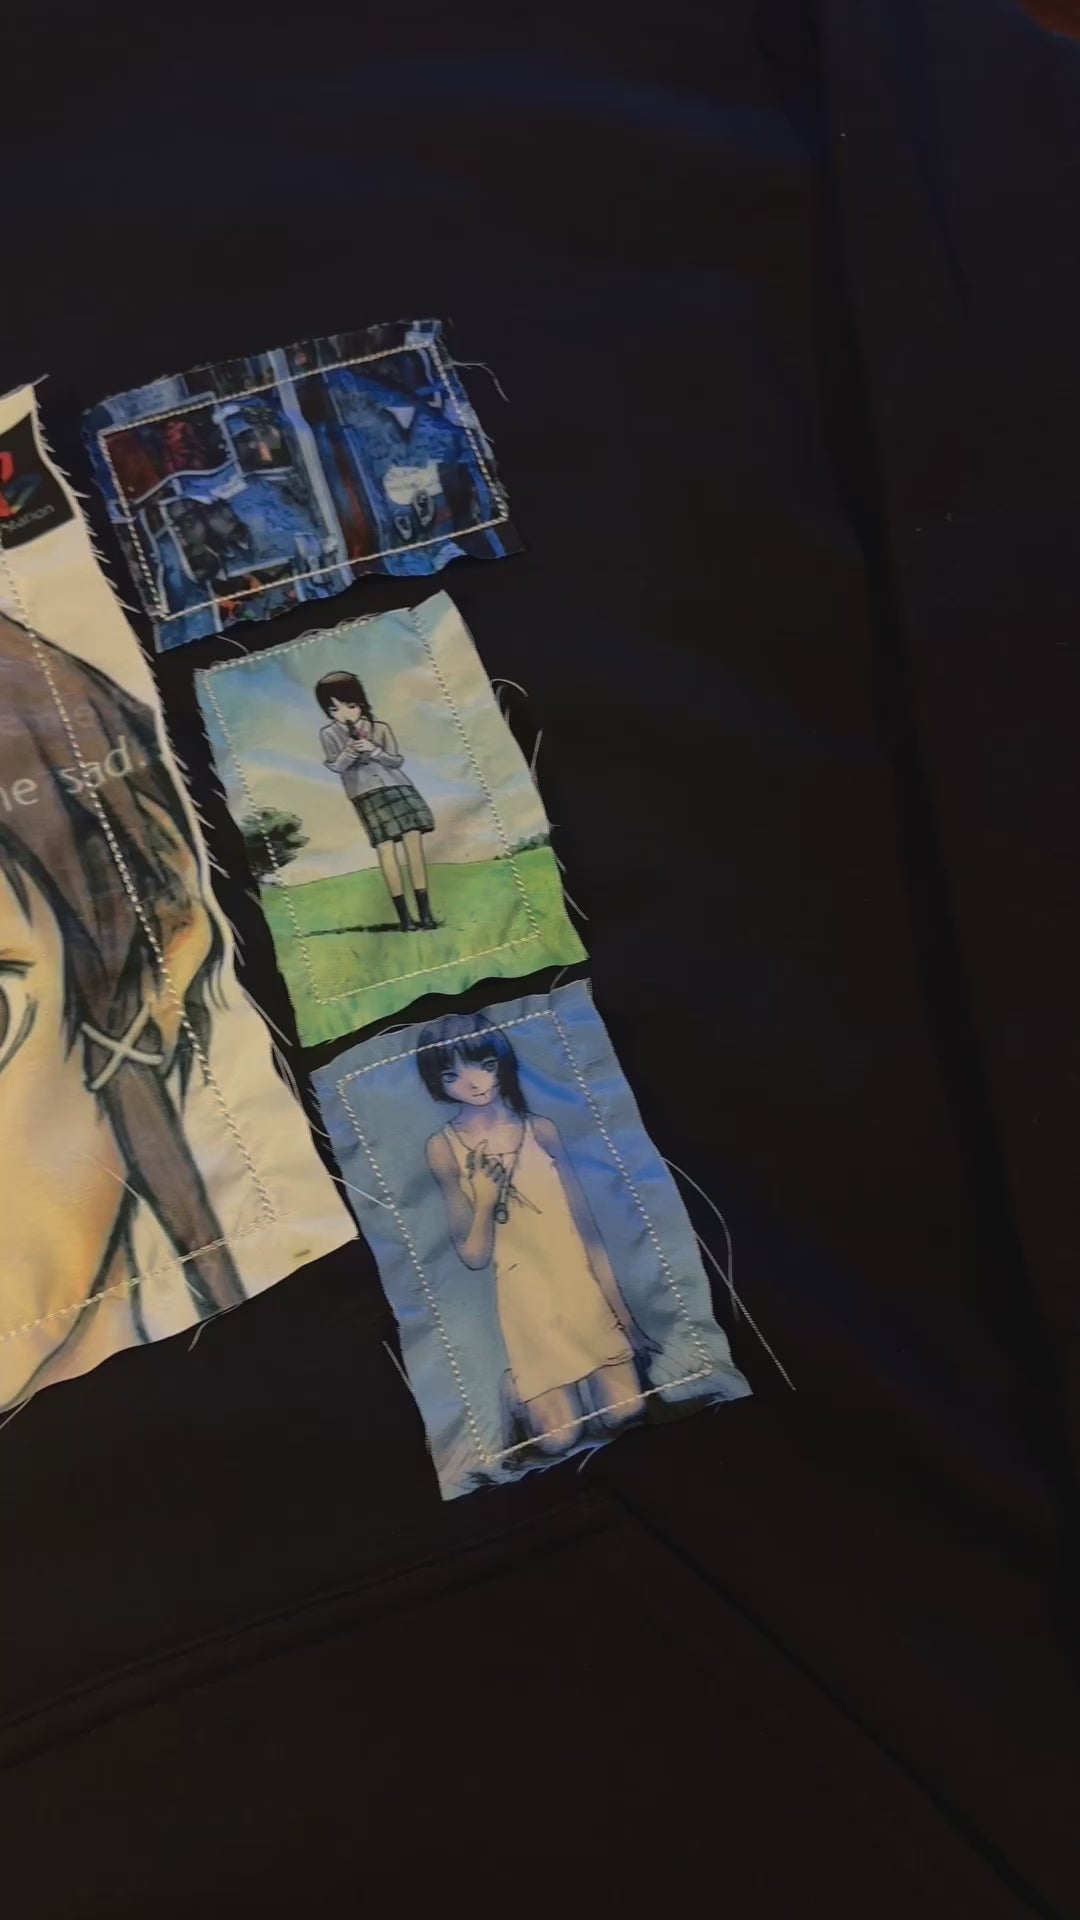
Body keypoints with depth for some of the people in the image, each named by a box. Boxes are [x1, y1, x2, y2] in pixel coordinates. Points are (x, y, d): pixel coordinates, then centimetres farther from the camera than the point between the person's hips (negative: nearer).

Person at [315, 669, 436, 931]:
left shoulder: (380, 728, 6)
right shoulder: (329, 735, 4)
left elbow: (397, 761, 3)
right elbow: (335, 766, 0)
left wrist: (373, 751, -12)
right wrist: (349, 753, -18)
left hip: (397, 787, 2)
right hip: (366, 795, -2)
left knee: (413, 840, -8)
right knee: (386, 848, -11)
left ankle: (425, 911, -4)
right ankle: (403, 915, -7)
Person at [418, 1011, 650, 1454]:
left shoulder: (541, 1130, -1)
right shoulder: (443, 1148, -5)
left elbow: (588, 1227, 1)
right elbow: (474, 1257, -3)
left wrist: (622, 1313, -1)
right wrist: (485, 1201, -22)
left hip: (581, 1282, 1)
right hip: (525, 1297, -1)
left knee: (625, 1410, -12)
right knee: (558, 1438, -12)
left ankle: (588, 1373, 19)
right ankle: (536, 1391, 19)